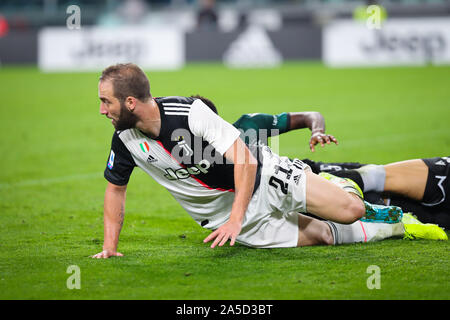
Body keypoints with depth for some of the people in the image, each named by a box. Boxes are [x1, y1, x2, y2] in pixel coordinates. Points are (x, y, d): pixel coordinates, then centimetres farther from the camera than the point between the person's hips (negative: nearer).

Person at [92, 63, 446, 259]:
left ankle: (342, 185, 28)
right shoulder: (126, 140, -12)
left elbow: (245, 161, -27)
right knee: (320, 236, -2)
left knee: (350, 211, -11)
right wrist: (110, 247, -1)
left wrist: (235, 219, -34)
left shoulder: (191, 112, -28)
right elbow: (115, 188, 7)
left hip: (262, 177, -4)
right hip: (221, 213, 4)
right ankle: (397, 228, 23)